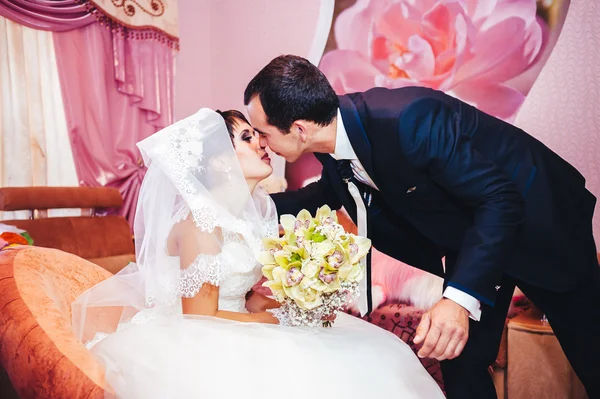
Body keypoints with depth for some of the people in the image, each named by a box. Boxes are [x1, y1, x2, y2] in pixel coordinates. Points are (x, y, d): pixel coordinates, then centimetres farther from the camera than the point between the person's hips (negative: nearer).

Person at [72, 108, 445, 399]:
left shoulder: (262, 206, 1)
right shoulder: (202, 219, -22)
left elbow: (253, 295, 8)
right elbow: (200, 318, -19)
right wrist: (282, 319, -14)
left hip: (232, 331, 7)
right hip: (191, 346, -7)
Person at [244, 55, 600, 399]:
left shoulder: (408, 119, -38)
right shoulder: (335, 144, -13)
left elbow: (500, 200, -33)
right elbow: (330, 194, 9)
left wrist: (460, 298, -41)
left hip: (541, 219, -5)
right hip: (465, 233, 6)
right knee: (462, 361, 6)